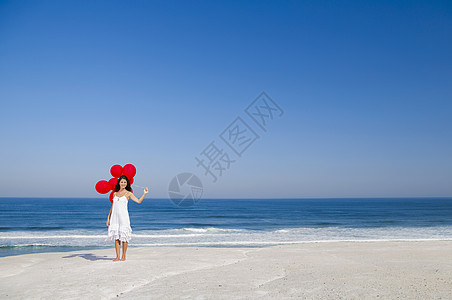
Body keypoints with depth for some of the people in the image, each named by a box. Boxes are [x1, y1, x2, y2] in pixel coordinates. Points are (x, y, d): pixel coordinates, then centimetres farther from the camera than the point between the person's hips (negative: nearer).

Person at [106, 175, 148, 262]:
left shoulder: (128, 193, 2)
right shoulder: (115, 193, 14)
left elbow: (138, 201, -5)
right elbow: (112, 206, 18)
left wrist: (144, 194, -16)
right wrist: (108, 217, 15)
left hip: (123, 216, -4)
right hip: (115, 216, 4)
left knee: (124, 236, -2)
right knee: (116, 237, 4)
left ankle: (123, 256, 6)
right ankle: (117, 256, 10)